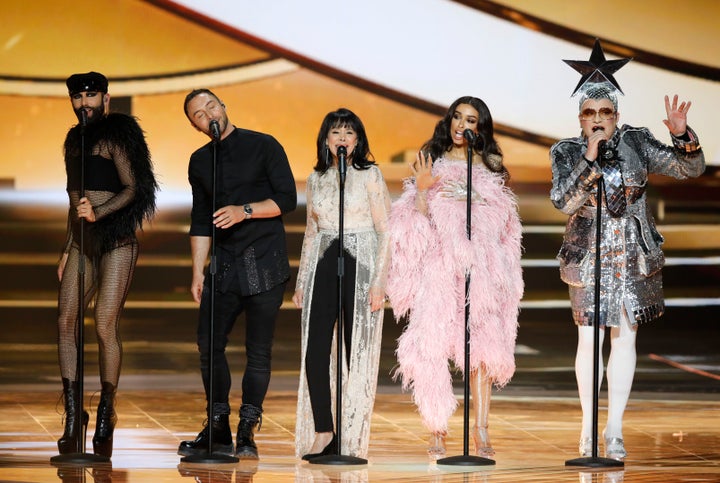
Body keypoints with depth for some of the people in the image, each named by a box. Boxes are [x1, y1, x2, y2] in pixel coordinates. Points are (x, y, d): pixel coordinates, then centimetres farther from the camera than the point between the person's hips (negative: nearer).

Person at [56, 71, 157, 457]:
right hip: (81, 245, 7)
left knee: (105, 326, -12)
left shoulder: (116, 138, -5)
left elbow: (132, 189, -14)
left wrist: (98, 213, -28)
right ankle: (73, 416, -2)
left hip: (116, 243, -7)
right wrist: (66, 251, 22)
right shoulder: (74, 141, 19)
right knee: (65, 321, -5)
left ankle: (105, 418, -4)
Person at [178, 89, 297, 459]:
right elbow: (200, 221, 16)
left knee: (258, 351, -3)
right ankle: (218, 432, 12)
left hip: (264, 263, -5)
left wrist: (244, 211, -19)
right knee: (208, 344, 1)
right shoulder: (200, 161, 14)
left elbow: (287, 199, -6)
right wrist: (197, 274, 11)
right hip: (224, 264, 5)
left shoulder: (263, 146, -1)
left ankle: (247, 432, 4)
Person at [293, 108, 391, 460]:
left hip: (359, 264, -4)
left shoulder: (370, 175, 0)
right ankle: (323, 434, 4)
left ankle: (352, 440, 3)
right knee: (315, 352, -4)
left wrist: (379, 281, -11)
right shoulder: (316, 179, 12)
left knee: (358, 353, -2)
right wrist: (301, 282, 12)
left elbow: (384, 232, -4)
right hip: (323, 266, 4)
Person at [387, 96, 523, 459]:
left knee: (481, 343, -8)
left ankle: (481, 430, -7)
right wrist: (422, 189, -12)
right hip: (439, 262, 0)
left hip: (481, 262, 0)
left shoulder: (490, 165, 12)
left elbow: (502, 220, 11)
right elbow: (421, 221, 6)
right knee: (433, 344, -8)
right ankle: (436, 430, -6)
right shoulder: (432, 161, 11)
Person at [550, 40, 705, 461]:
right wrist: (591, 160, -23)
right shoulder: (566, 153, -2)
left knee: (625, 336, 1)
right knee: (589, 340, -1)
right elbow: (564, 202, -15)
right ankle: (589, 427, 13)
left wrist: (682, 136, -21)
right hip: (588, 257, -1)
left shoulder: (636, 143, -1)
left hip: (634, 256, 1)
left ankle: (615, 431, 6)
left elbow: (691, 168, -2)